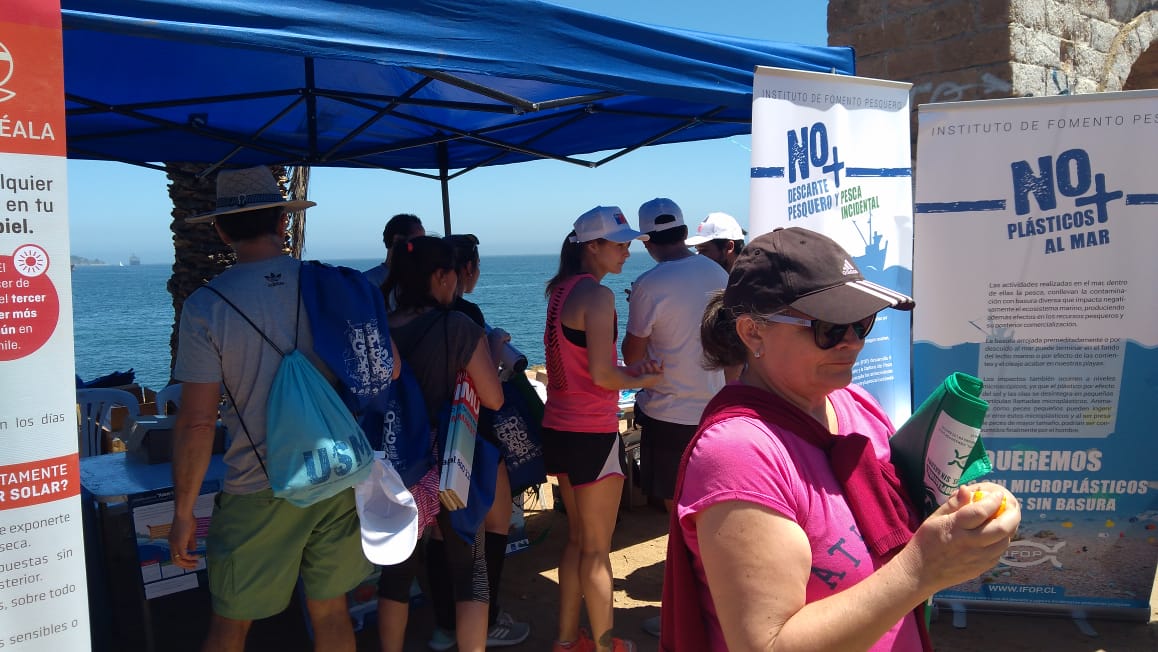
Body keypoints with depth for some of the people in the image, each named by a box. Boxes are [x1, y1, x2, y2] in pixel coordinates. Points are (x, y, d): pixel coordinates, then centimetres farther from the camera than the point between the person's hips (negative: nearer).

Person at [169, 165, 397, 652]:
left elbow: (197, 423, -12)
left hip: (258, 492, -3)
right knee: (331, 612, 18)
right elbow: (388, 370, 0)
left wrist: (183, 514, -2)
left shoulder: (205, 306, -11)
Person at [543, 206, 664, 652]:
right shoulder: (597, 295, -16)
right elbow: (602, 375, -21)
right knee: (597, 549, 5)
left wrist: (628, 367, 9)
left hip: (559, 429, 9)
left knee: (577, 537, 19)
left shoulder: (561, 290, 11)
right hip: (592, 434, -9)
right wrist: (640, 379, -3)